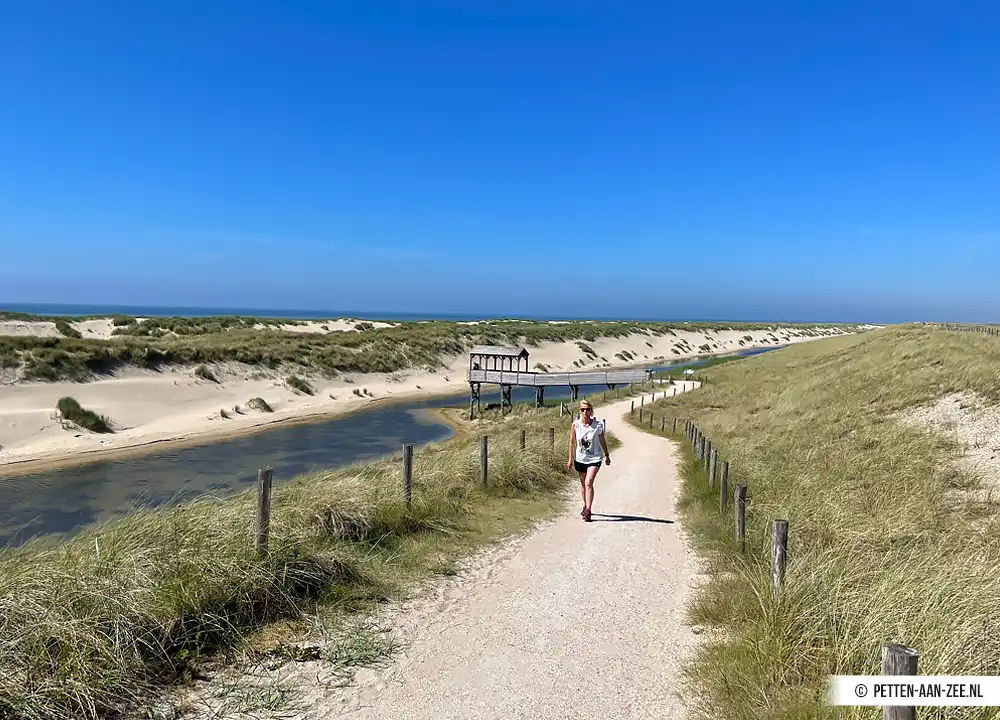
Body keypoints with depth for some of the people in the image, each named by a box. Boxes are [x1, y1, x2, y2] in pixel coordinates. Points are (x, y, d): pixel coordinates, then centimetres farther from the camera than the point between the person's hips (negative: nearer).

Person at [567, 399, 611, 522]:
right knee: (583, 483, 18)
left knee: (589, 483, -18)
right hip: (580, 459, 3)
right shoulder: (575, 425, -9)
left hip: (594, 459, -3)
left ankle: (587, 511, -16)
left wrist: (607, 455, 14)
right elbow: (572, 442, 0)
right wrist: (570, 459, 2)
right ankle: (586, 506, 39)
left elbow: (602, 441, 4)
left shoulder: (598, 425, -12)